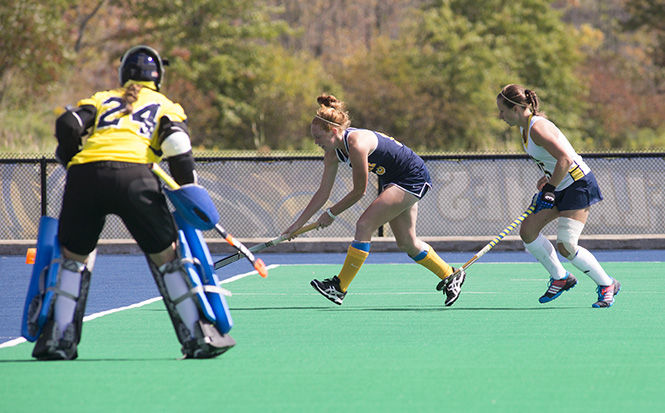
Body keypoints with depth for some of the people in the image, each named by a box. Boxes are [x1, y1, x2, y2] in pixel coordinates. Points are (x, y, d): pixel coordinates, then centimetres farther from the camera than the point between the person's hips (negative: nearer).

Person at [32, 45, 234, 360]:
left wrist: (71, 164, 26)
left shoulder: (100, 100, 30)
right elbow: (176, 144, 5)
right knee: (165, 256, 11)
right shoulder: (167, 107, 25)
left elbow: (68, 125, 13)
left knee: (74, 255, 19)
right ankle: (198, 337, 11)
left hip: (84, 172, 2)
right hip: (133, 174, -2)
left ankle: (59, 338, 13)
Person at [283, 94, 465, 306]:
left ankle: (339, 287, -13)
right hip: (394, 181, 10)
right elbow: (323, 192, 4)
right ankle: (450, 276, 31)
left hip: (413, 178, -10)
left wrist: (331, 213, -9)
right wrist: (298, 223, 2)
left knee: (365, 225, -17)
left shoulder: (356, 143, -29)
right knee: (407, 243, 14)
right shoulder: (333, 151, -2)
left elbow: (359, 191, -20)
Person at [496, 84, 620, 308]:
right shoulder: (524, 127, 7)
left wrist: (550, 189, -24)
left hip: (578, 184, -10)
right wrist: (546, 178, 12)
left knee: (565, 247, -15)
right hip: (558, 185, 10)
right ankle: (560, 278, 16)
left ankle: (607, 285, 3)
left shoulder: (537, 128, -23)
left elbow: (565, 159, -30)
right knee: (527, 231, 1)